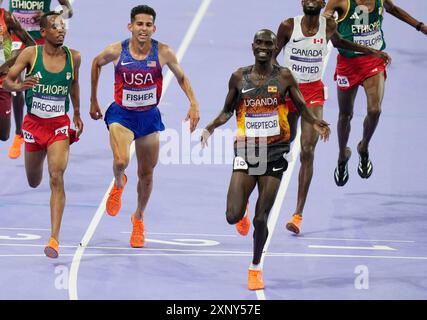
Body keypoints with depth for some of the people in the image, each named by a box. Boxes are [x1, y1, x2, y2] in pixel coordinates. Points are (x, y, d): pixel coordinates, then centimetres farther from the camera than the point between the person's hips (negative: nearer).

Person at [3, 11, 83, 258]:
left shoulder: (73, 57, -4)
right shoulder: (30, 54, -10)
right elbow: (7, 82, -8)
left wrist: (77, 114, 19)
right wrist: (19, 86, -30)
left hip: (60, 126, -1)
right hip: (34, 124, 1)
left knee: (57, 178, -17)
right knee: (34, 182, 16)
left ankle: (55, 239, -20)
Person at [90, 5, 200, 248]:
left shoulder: (163, 52, -13)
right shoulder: (116, 52, -14)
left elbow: (181, 77, 3)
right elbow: (96, 63, 8)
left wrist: (194, 104, -10)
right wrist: (93, 100, 13)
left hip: (149, 117, 2)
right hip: (121, 114, -2)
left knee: (147, 173, 12)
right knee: (121, 161, -27)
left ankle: (139, 217, 39)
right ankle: (119, 183, 12)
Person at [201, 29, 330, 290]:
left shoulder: (284, 77, -1)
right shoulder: (239, 77, 2)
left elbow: (302, 107, 5)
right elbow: (228, 111, 13)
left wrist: (315, 122, -16)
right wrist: (212, 127, -7)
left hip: (274, 152, -1)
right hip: (246, 150, 1)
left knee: (261, 219, -1)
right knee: (233, 217, -9)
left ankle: (256, 267, 22)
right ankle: (243, 208, 31)